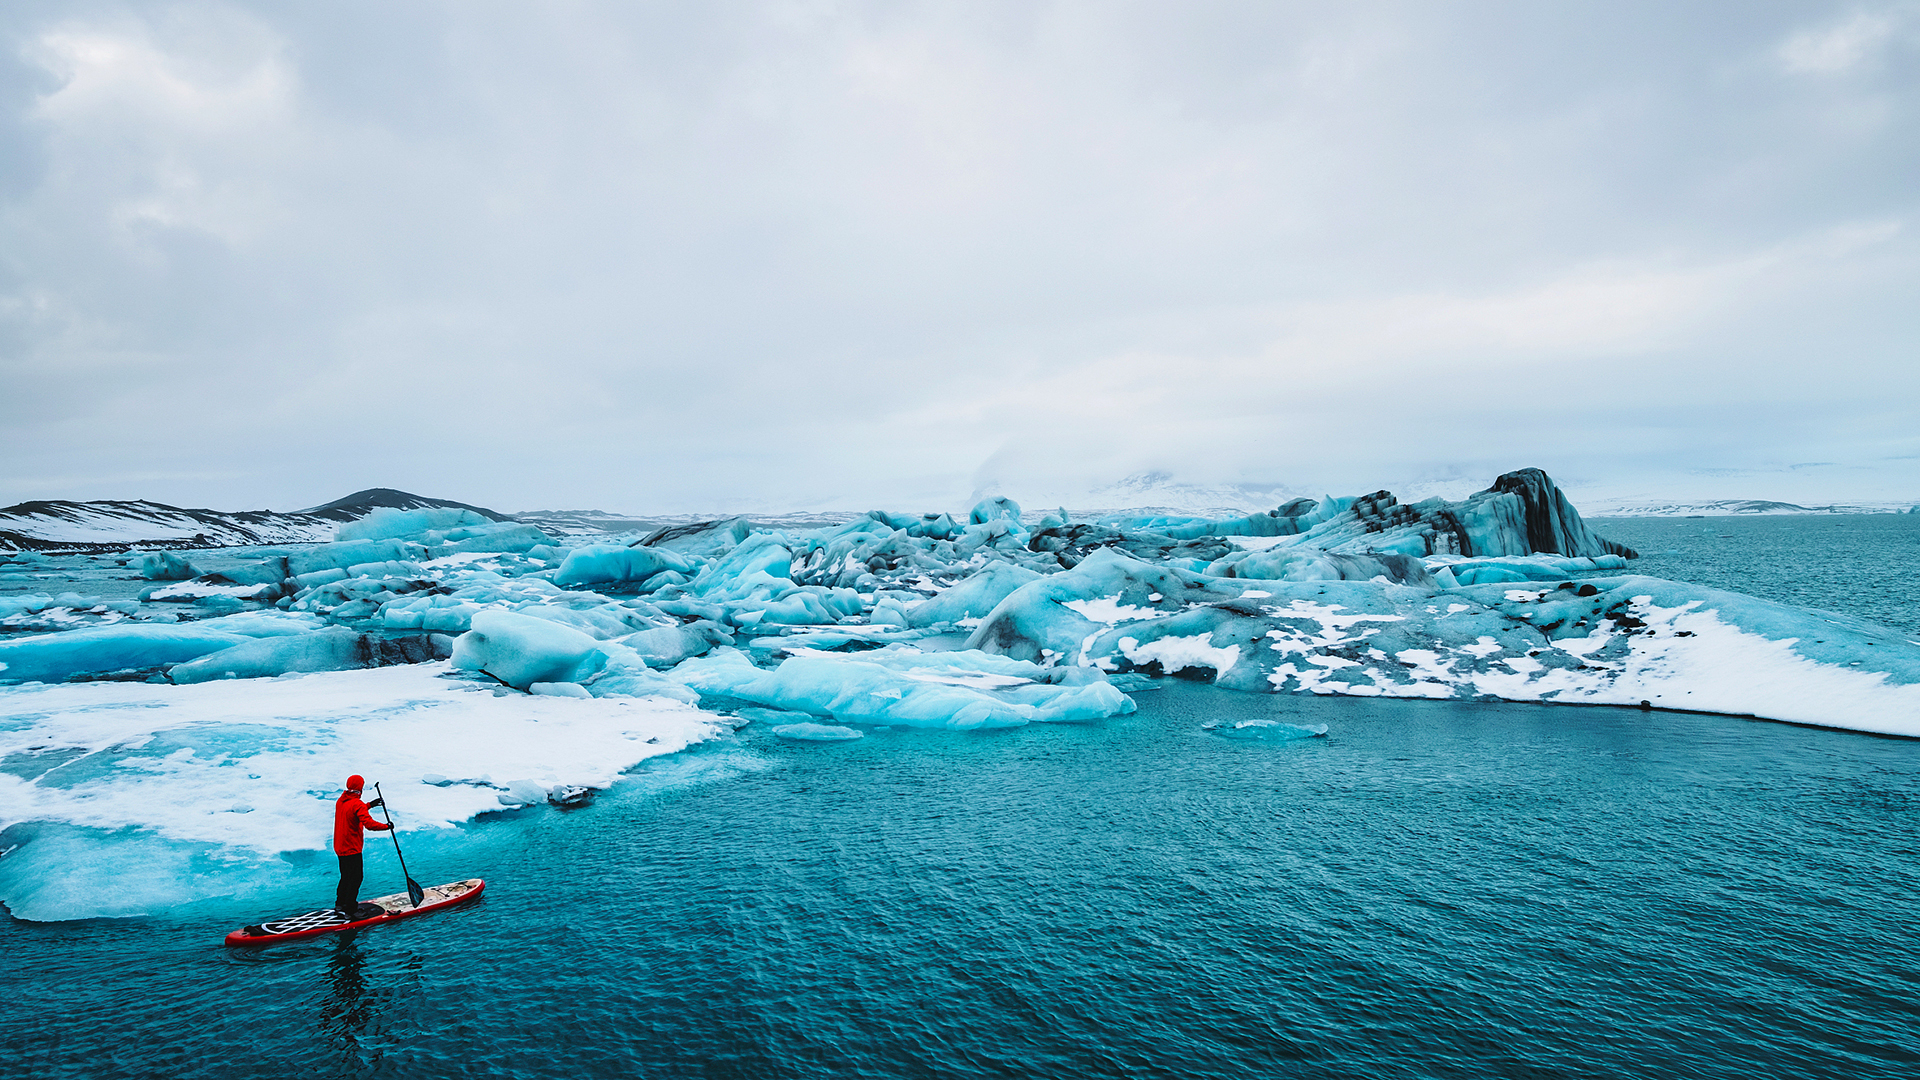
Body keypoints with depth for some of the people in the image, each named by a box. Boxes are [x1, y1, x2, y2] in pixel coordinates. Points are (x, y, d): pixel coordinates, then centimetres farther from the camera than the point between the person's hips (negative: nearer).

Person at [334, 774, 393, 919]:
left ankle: (340, 903, 31)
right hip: (352, 848, -9)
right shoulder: (357, 804, -21)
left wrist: (369, 805, 20)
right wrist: (386, 826, -18)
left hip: (340, 846, 9)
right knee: (356, 877, -1)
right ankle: (348, 909, -1)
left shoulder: (341, 800, 5)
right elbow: (369, 824, -30)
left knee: (346, 875, 22)